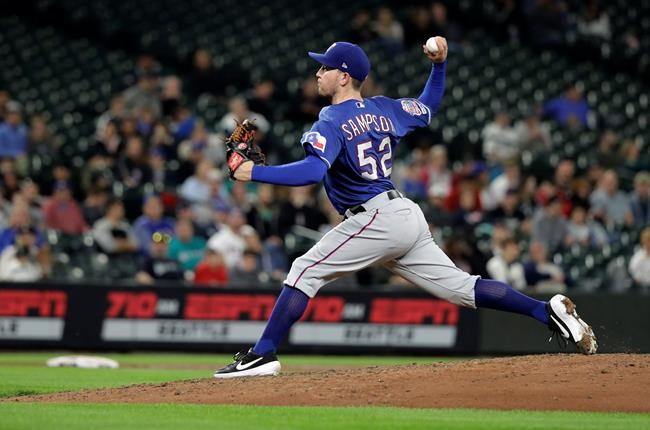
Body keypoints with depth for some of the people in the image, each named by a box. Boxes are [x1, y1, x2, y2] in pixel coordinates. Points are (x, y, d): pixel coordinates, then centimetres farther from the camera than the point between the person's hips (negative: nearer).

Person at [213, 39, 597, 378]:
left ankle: (262, 355, -9)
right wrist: (440, 64, 27)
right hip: (408, 217, 9)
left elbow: (313, 170, -25)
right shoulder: (383, 109, 14)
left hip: (375, 219, -9)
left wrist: (254, 173, -24)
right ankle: (549, 312, 1)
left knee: (305, 272, -4)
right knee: (461, 286, 9)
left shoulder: (332, 121, -9)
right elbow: (429, 106, 31)